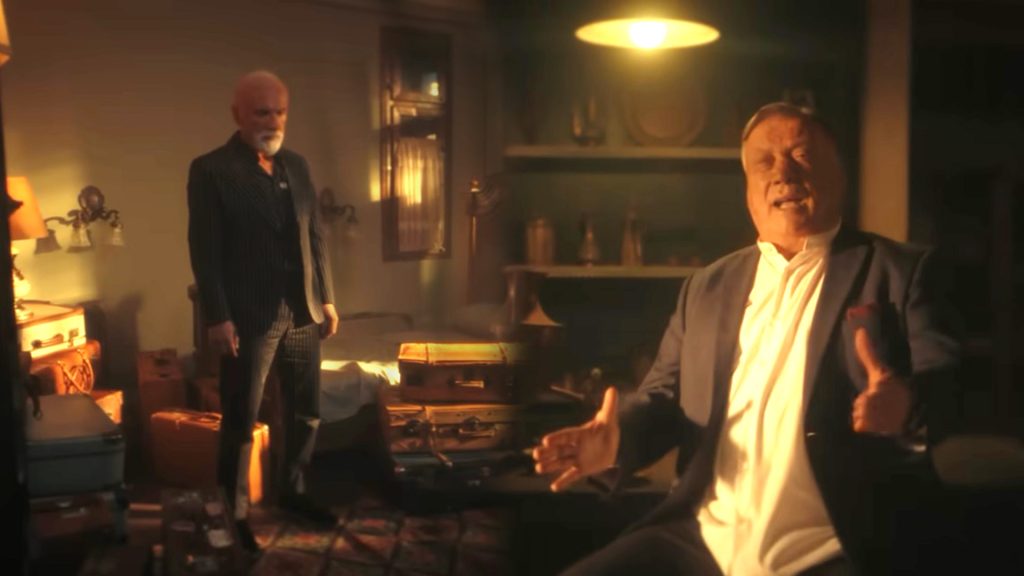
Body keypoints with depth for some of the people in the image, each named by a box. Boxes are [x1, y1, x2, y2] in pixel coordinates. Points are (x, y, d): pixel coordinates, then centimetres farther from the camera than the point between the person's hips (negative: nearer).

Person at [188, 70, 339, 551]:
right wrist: (217, 317, -15)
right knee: (240, 421, 4)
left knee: (306, 412, 15)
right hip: (250, 316, -6)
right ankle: (234, 514, 18)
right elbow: (204, 250, -10)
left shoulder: (296, 166, 11)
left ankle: (294, 491, 33)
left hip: (302, 312, 6)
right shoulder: (211, 170, -6)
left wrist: (326, 298, 11)